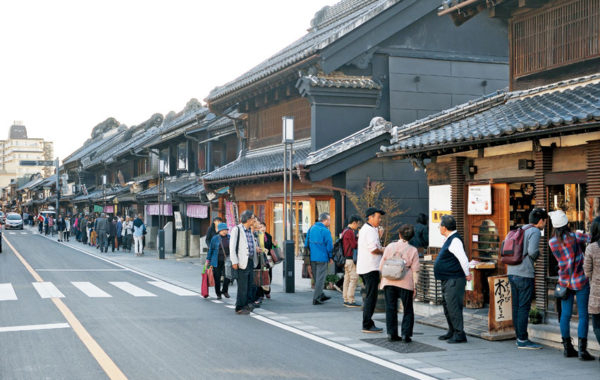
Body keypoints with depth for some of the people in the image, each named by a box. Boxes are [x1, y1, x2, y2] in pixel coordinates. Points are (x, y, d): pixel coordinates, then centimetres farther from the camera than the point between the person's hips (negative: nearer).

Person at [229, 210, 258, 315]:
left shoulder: (250, 230, 16)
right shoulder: (236, 229, -7)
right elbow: (232, 246, -11)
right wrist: (234, 261, -15)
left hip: (250, 261, 8)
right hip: (242, 262, -8)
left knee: (249, 284, 12)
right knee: (242, 286, -6)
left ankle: (246, 304, 21)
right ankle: (240, 307, 0)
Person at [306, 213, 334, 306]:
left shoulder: (311, 228, 8)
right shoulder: (325, 231, -12)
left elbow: (306, 243, 13)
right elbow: (329, 245, -10)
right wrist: (331, 257, 2)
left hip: (312, 257, 7)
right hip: (322, 258, -7)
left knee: (316, 278, 18)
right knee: (320, 279, 0)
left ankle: (321, 295, 29)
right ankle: (316, 299, -1)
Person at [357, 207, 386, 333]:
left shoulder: (364, 229, 19)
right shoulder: (370, 230, -14)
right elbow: (373, 250, -22)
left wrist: (378, 236, 12)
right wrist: (383, 250, -4)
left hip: (364, 268, 11)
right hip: (370, 267, -11)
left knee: (370, 296, 16)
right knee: (371, 297, -7)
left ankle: (368, 323, 20)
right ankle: (367, 325, -6)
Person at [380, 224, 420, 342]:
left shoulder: (390, 247, 5)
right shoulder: (413, 250, -1)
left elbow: (382, 265, 7)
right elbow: (415, 270, -2)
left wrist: (381, 280, 18)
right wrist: (415, 286, 3)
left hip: (389, 282, 2)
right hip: (405, 283, -2)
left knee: (391, 308, 9)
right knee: (407, 310, 9)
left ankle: (391, 334, 8)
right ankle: (406, 334, 4)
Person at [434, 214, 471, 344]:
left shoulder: (454, 241, -18)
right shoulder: (450, 240, 16)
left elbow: (463, 259, -25)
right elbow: (462, 258, 23)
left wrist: (467, 275, -16)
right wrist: (467, 273, 18)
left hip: (454, 280, -11)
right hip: (447, 280, 11)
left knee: (454, 307, -10)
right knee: (447, 306, 18)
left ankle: (459, 334, -6)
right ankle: (452, 332, 28)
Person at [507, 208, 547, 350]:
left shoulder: (520, 230, 18)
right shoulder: (535, 232, -7)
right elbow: (532, 251, -20)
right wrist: (537, 255, 0)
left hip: (512, 272, 8)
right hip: (525, 274, -8)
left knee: (516, 306, 11)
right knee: (524, 307, -6)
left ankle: (519, 337, 17)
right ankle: (523, 340, -4)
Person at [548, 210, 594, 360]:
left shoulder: (552, 242, -2)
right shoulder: (574, 236, -13)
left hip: (564, 281, 4)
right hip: (580, 281, -4)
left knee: (565, 314, 10)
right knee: (583, 315, 0)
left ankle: (567, 348, 15)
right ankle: (582, 349, -5)